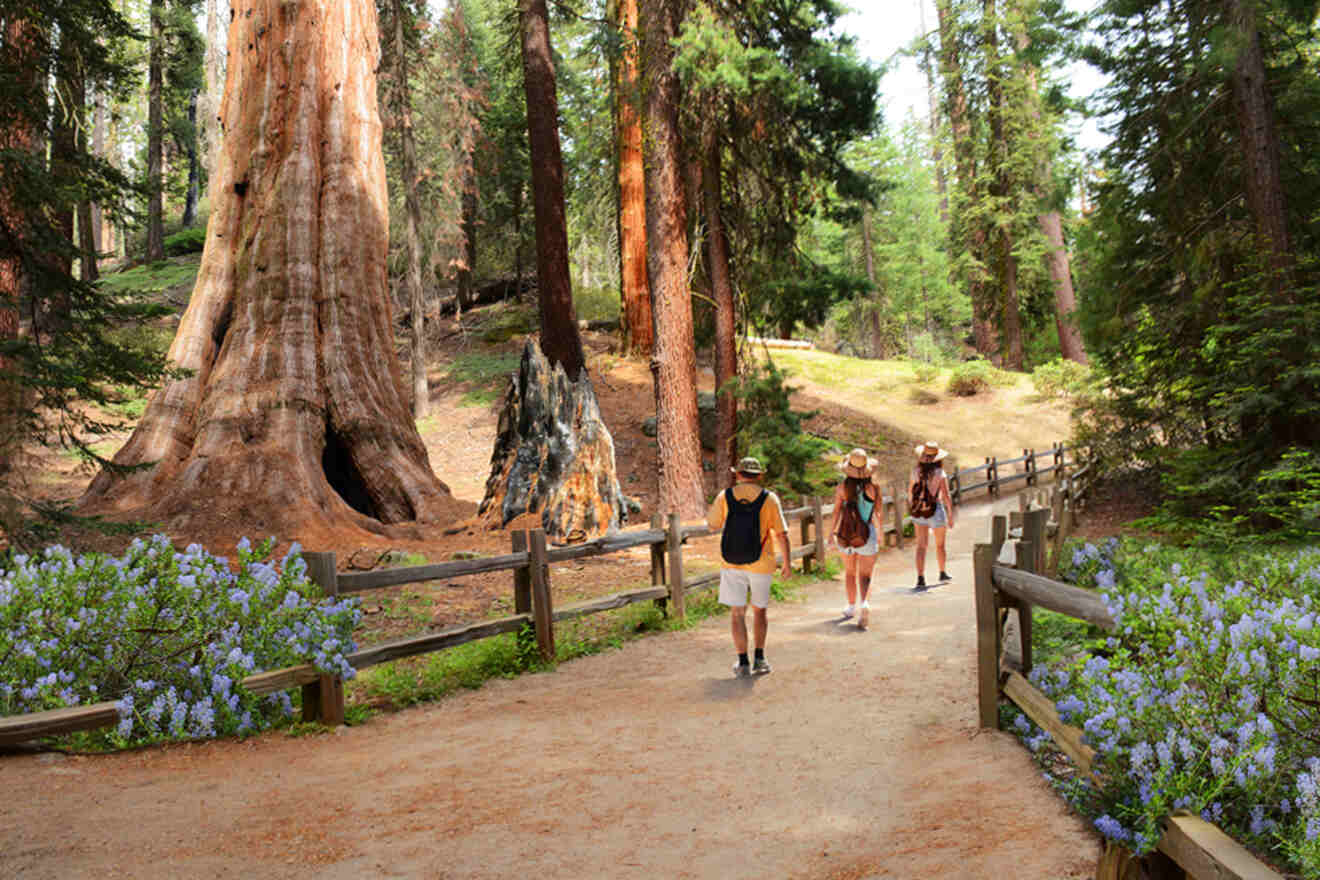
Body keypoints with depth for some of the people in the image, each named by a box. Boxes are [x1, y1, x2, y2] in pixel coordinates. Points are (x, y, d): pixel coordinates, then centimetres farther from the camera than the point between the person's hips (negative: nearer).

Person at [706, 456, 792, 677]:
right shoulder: (769, 498, -7)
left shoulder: (725, 496, -4)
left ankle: (743, 663, 4)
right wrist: (787, 564, 1)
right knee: (759, 611, 18)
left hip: (731, 563, 0)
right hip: (760, 564, 0)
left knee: (737, 613, 7)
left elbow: (713, 524, 10)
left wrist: (712, 508, 28)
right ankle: (759, 659, 16)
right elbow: (782, 535, -8)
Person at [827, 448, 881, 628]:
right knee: (864, 575, 5)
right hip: (868, 533, -1)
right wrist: (880, 533, 14)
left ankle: (852, 606, 30)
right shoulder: (873, 487, -8)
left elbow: (836, 512, -9)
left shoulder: (842, 487, -8)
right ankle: (864, 603, -20)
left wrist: (831, 532, 2)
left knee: (850, 572, 21)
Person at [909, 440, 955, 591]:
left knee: (921, 546, 3)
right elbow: (946, 497, -14)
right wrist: (950, 515, -5)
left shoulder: (916, 471, -3)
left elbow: (910, 492, 8)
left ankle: (920, 578, -8)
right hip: (936, 509, -2)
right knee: (940, 545, 19)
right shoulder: (940, 473, -14)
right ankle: (943, 573, 37)